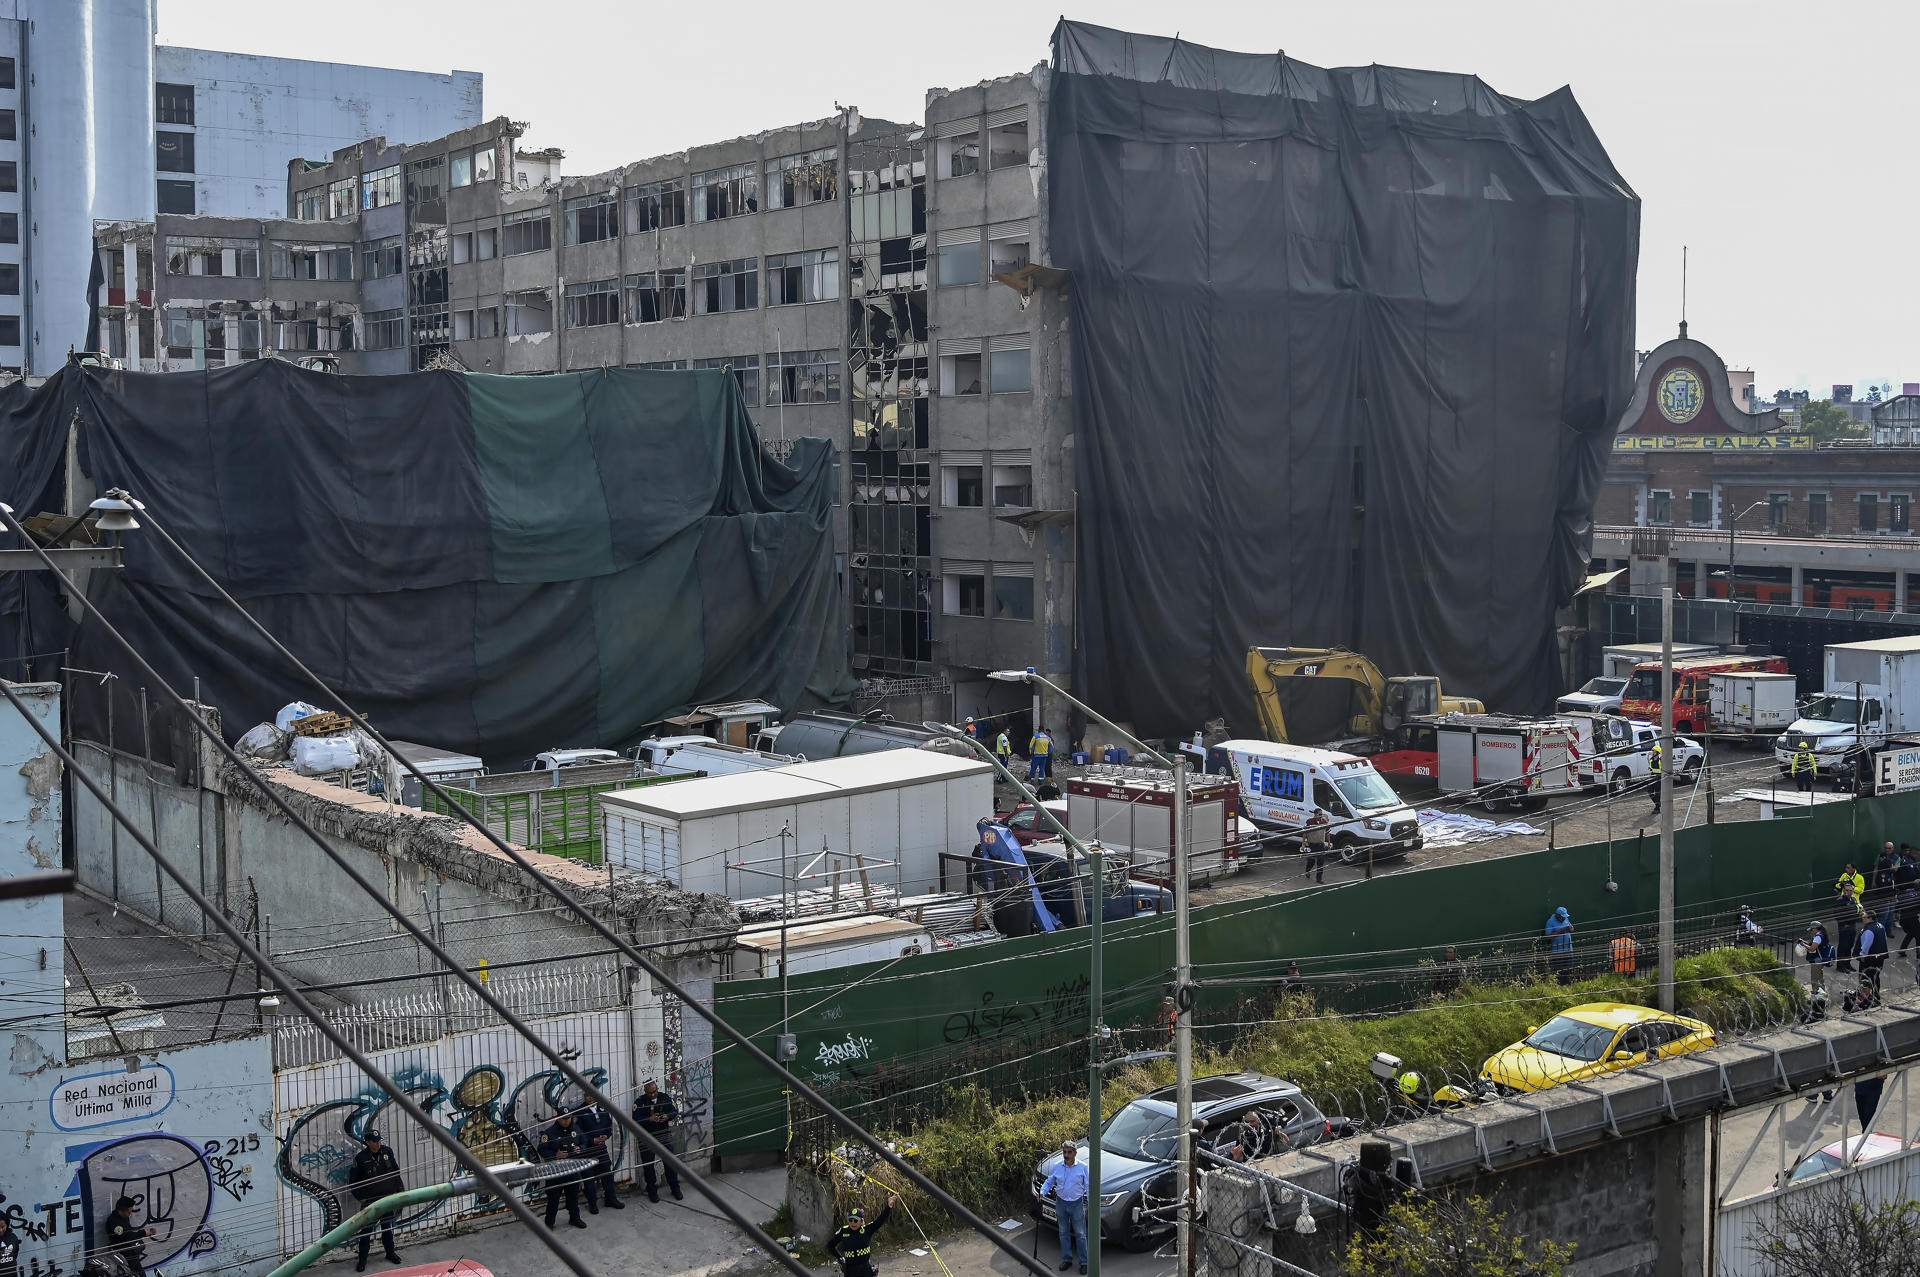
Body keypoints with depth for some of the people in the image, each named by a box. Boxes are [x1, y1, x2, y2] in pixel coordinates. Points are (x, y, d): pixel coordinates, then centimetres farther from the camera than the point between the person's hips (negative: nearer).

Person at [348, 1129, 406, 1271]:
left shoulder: (387, 1152, -1)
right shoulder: (360, 1158, -11)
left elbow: (396, 1172, 10)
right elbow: (352, 1180, -3)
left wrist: (400, 1189, 8)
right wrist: (359, 1197, -6)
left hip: (387, 1196, 3)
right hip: (369, 1200, -3)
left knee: (387, 1226, 15)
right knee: (367, 1229, -2)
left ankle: (390, 1251, 30)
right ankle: (363, 1258, 6)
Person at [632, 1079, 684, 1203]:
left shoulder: (665, 1098, 1)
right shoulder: (639, 1102, -8)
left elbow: (675, 1111, 4)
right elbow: (635, 1120, -15)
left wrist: (667, 1116, -17)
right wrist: (649, 1119, -30)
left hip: (664, 1136, 2)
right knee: (648, 1165, 5)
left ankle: (675, 1188, 18)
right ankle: (652, 1191, 18)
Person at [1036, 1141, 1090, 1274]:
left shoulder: (1082, 1168, -9)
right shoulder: (1057, 1168, -1)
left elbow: (1088, 1187, -5)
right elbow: (1049, 1182, 7)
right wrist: (1042, 1192, -13)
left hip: (1077, 1204, -3)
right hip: (1061, 1203, 3)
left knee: (1080, 1234, 3)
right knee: (1064, 1233, 13)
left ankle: (1084, 1262, 12)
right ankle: (1067, 1259, 25)